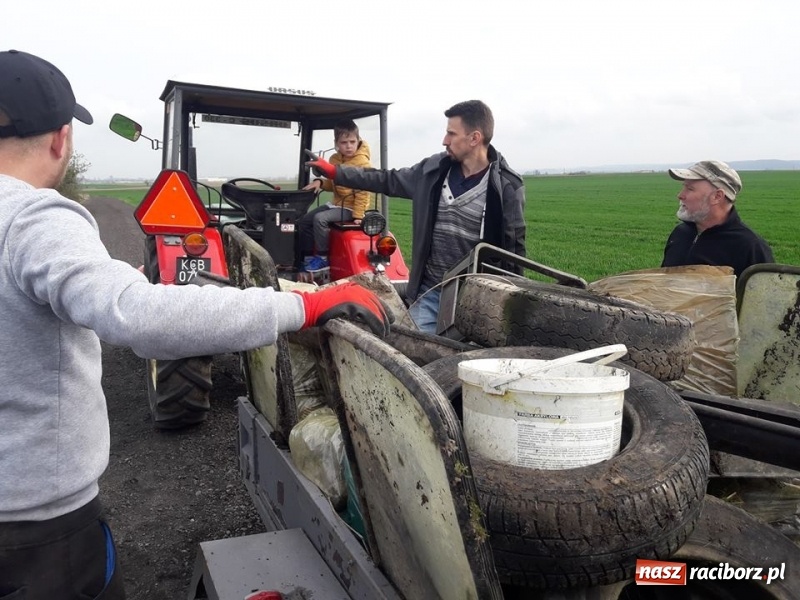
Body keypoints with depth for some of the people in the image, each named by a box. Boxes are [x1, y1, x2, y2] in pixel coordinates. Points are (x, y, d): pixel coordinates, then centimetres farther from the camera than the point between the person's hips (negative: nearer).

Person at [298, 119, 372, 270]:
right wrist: (320, 182, -4)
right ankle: (308, 255, 16)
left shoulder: (362, 162, -17)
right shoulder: (334, 159, 6)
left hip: (350, 207, -8)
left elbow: (363, 191, -20)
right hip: (337, 203, 9)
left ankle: (322, 257, -14)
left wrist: (358, 215, -24)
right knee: (304, 220, 5)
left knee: (320, 218, -27)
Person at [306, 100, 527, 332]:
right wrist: (335, 172, 15)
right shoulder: (434, 170, 2)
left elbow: (513, 247, -5)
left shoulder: (506, 187, -9)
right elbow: (389, 180, 15)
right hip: (429, 293, 4)